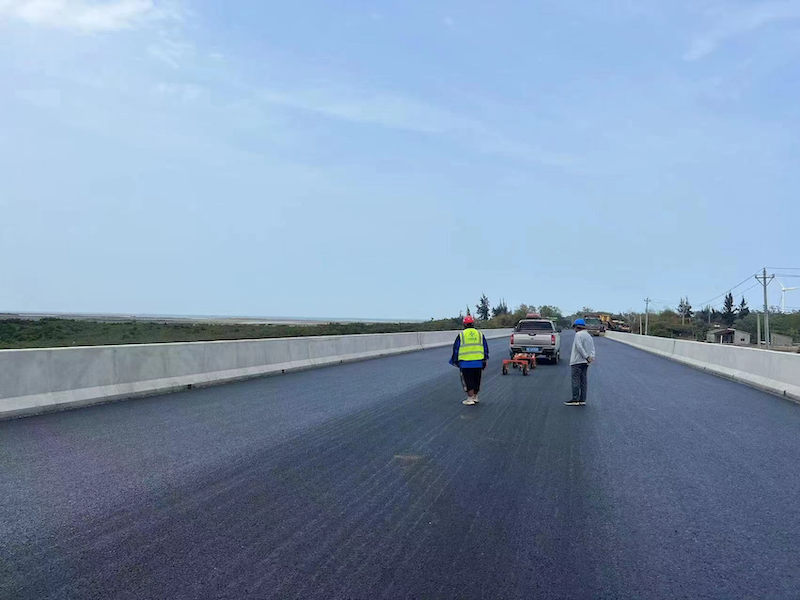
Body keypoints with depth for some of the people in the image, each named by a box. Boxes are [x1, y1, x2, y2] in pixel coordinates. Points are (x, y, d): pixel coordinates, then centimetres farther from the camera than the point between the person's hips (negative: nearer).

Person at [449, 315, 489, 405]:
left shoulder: (461, 335, -4)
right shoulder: (480, 334, 6)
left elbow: (456, 349, 1)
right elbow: (486, 348, 11)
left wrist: (454, 361, 12)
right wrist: (485, 360, 20)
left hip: (465, 363, -3)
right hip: (478, 363, 3)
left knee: (468, 381, 2)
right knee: (476, 380, 15)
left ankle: (470, 399, -1)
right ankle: (475, 397, 25)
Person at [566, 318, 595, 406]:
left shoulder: (578, 334, -11)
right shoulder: (589, 336, 17)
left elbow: (579, 347, -21)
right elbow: (592, 348, 9)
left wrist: (587, 357, -19)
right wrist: (592, 357, -4)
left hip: (577, 361, -8)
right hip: (585, 362, 8)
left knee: (575, 380, -5)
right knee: (583, 381, 8)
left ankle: (575, 399, -4)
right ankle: (582, 400, 10)